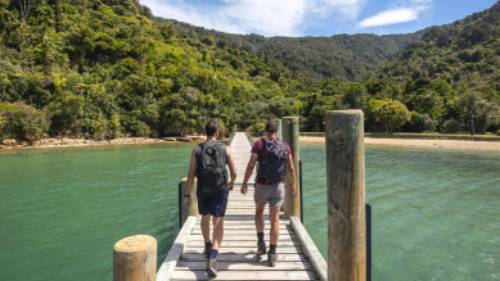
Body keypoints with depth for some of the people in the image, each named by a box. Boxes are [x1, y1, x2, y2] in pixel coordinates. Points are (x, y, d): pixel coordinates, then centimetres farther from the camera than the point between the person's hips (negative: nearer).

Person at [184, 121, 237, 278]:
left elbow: (191, 174, -6)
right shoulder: (225, 149, -5)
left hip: (203, 190, 2)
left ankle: (208, 247, 44)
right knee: (218, 224, 0)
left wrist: (187, 196, -2)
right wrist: (232, 182, 21)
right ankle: (212, 259, -17)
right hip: (220, 190, -2)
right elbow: (234, 172, -1)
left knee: (205, 218, 25)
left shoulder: (197, 150, -2)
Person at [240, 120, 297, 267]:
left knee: (259, 211, 24)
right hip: (278, 186, 2)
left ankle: (261, 241, 15)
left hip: (262, 185, -1)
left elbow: (251, 165, -13)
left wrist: (244, 182, -3)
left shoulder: (259, 144, -7)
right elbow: (291, 168, 5)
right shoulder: (285, 146, 2)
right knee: (275, 219, 6)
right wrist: (293, 183, 20)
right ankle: (272, 254, 8)